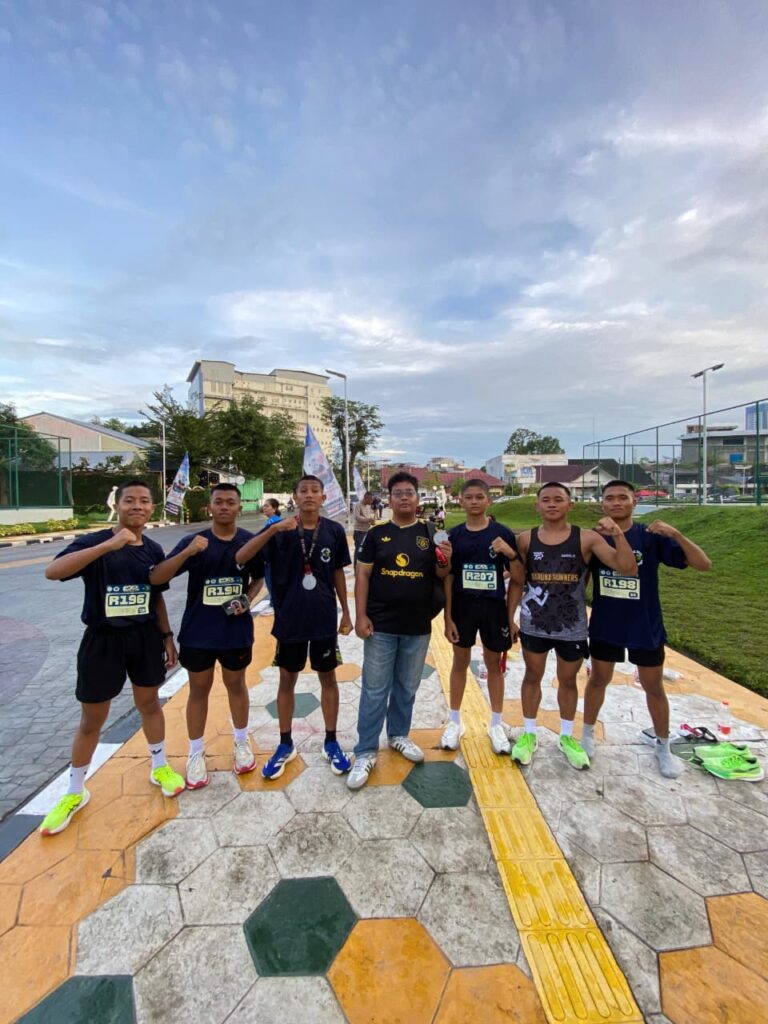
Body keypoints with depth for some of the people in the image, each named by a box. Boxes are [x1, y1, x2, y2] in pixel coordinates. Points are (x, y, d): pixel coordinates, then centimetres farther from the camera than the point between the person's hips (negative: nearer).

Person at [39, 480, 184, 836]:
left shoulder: (154, 550, 0)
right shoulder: (94, 541, -14)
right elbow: (52, 571, -32)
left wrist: (167, 637, 7)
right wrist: (109, 545, -40)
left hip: (145, 638, 3)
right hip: (103, 640, -3)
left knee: (149, 703, 18)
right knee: (91, 719, 11)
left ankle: (160, 767, 39)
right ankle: (74, 792, 34)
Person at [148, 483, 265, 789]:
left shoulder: (251, 542, -5)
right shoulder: (193, 542, -9)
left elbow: (259, 578, 9)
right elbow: (156, 578, -16)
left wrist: (247, 600, -10)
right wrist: (187, 552, -31)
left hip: (237, 629, 1)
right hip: (197, 631, 0)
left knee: (236, 685, 17)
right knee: (199, 689, 13)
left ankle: (242, 743, 38)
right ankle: (196, 754, 32)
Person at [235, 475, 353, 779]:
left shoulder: (334, 531, -4)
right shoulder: (280, 530, -7)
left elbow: (338, 574, 6)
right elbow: (240, 558, -18)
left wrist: (346, 612, 7)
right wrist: (273, 529, -31)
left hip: (324, 618, 1)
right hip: (289, 618, 0)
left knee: (328, 677, 13)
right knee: (287, 680, 14)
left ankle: (331, 742, 31)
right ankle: (285, 744, 33)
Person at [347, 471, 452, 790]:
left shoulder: (430, 533, 1)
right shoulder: (377, 534, -2)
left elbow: (441, 575, 5)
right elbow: (362, 574, -2)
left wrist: (445, 561, -18)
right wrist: (360, 615, -9)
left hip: (418, 627, 2)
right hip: (381, 626, -1)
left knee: (406, 688, 18)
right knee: (374, 690, 6)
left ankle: (399, 735, 39)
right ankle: (366, 752, 20)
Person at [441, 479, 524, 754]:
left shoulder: (503, 533, -5)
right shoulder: (455, 535, -3)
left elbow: (519, 578, -5)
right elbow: (448, 579, -1)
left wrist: (510, 554, -23)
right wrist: (447, 616, -4)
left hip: (494, 606, 0)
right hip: (462, 606, 1)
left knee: (494, 663, 13)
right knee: (460, 662, 13)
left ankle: (496, 725, 32)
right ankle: (455, 722, 31)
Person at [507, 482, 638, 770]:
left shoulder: (587, 538, -9)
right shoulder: (526, 539, -5)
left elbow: (628, 569, -15)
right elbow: (516, 581, 2)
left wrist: (618, 534, -28)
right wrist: (509, 617, 1)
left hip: (572, 626, 0)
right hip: (533, 624, 1)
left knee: (568, 680, 17)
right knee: (532, 676, 15)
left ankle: (567, 737, 39)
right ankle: (528, 734, 34)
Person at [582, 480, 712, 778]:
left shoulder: (652, 537, -12)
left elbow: (704, 565, -17)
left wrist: (676, 534, -31)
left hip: (646, 627, -1)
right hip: (605, 626, 1)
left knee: (654, 687, 15)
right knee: (598, 679, 16)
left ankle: (663, 747, 37)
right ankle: (588, 733, 36)